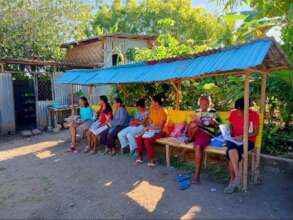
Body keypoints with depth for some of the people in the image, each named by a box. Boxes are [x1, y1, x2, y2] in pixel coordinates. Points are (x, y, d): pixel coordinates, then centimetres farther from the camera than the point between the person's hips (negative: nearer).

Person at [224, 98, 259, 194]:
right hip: (234, 140, 3)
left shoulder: (254, 114, -6)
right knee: (232, 149, -33)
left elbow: (255, 132, -7)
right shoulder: (233, 113, 5)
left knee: (231, 153, -30)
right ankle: (237, 176, -28)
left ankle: (232, 180, -16)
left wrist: (243, 136, -21)